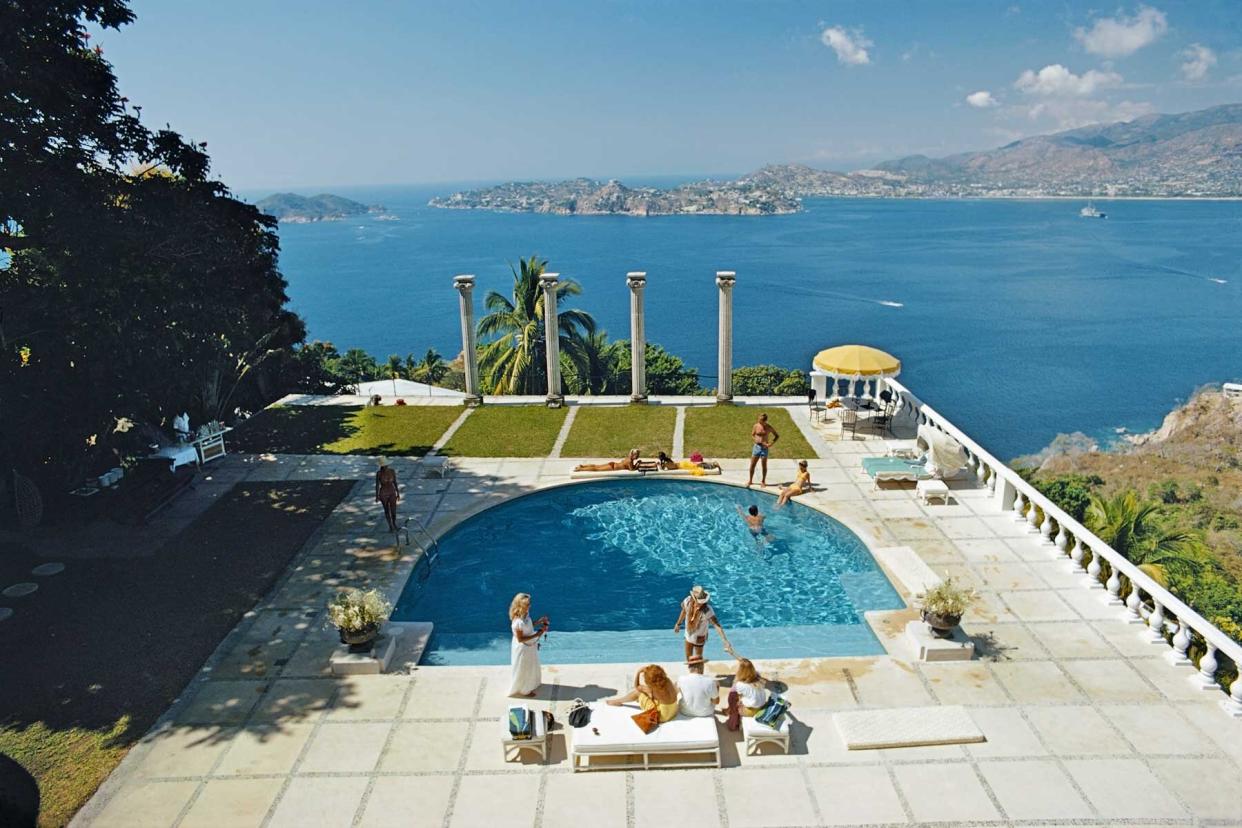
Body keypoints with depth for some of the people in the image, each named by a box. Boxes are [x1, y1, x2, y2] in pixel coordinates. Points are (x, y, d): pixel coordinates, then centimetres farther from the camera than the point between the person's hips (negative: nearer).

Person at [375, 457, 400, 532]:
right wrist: (377, 497, -5)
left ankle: (394, 523, 39)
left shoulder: (392, 471, -12)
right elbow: (377, 485, -10)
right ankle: (390, 526, 37)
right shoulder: (378, 473, -19)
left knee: (393, 511, 7)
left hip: (392, 492, 2)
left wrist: (398, 493, 3)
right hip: (383, 493, -2)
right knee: (387, 510, 14)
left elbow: (395, 482, -2)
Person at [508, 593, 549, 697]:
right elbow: (520, 639, -29)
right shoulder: (518, 622, -37)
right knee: (524, 670, 16)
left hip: (530, 646, 9)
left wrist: (539, 622, -6)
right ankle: (524, 690, 40)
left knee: (531, 666, 30)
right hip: (523, 648, -9)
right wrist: (536, 635, -28)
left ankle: (532, 684, 56)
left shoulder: (525, 614, -10)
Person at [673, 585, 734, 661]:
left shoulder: (707, 610, -37)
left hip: (699, 638, -4)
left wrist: (726, 642, -51)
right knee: (688, 657, 25)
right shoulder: (687, 601, -25)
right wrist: (678, 624, 14)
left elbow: (717, 626, -42)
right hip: (688, 635, 4)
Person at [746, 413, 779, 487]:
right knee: (752, 465, 4)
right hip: (756, 446, 2)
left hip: (764, 448, -1)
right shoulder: (756, 426, -2)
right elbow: (752, 435, 7)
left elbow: (777, 436, 2)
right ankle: (750, 480, 19)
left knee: (764, 465, 7)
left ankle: (763, 481, 21)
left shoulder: (769, 428, -6)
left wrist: (770, 444, -10)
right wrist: (755, 440, -14)